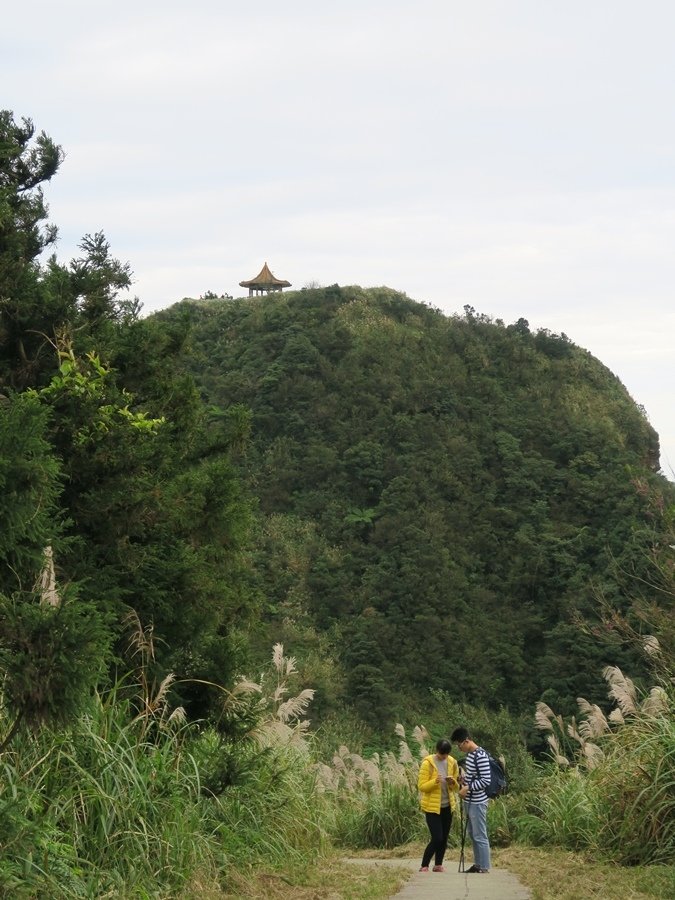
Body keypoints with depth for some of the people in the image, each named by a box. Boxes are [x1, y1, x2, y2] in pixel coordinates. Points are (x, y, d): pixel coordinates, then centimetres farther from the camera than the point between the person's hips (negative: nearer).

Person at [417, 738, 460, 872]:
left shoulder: (452, 763, 3)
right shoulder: (427, 763, -12)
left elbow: (457, 787, 9)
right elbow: (421, 786, -13)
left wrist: (453, 782, -14)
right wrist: (435, 782, -29)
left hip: (447, 806, 5)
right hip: (432, 806, -5)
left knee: (444, 838, 8)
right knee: (437, 838, -11)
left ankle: (438, 865, 21)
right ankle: (424, 866, 1)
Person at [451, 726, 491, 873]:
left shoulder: (481, 756, -20)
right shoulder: (470, 754, 9)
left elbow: (486, 781, -22)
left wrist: (468, 787, -21)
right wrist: (462, 782, 5)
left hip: (477, 803, -10)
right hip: (469, 801, 10)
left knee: (480, 836, -3)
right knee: (473, 835, 16)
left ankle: (484, 868, 2)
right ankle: (477, 864, 24)